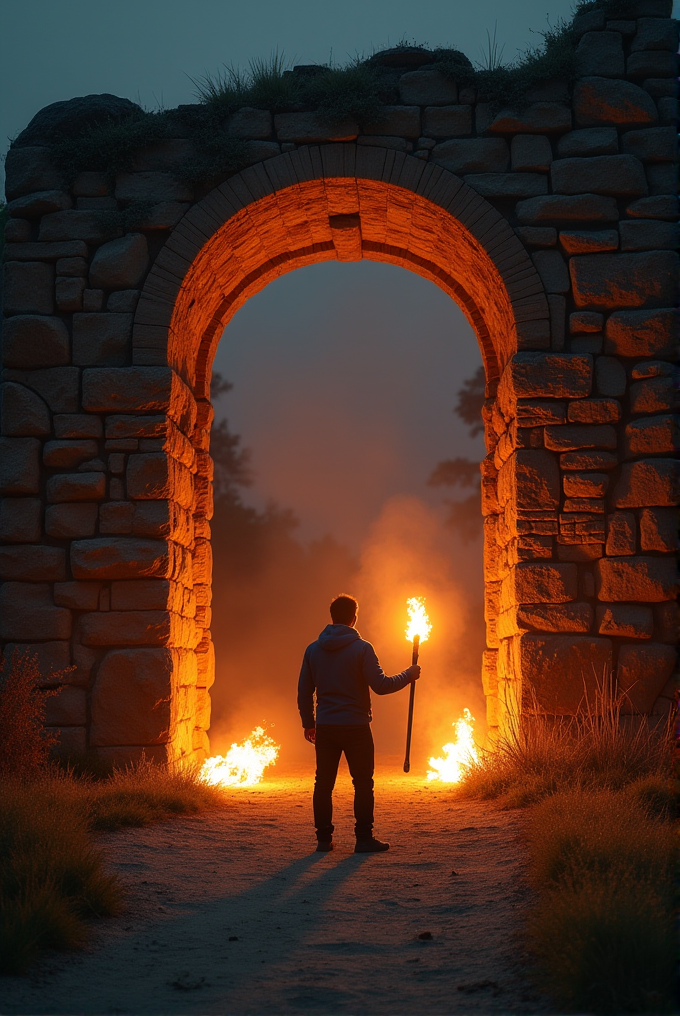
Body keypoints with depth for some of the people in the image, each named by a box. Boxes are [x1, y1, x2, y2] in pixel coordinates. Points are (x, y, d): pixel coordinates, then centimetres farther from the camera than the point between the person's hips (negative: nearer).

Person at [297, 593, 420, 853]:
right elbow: (380, 685, -13)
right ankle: (364, 839, 2)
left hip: (325, 727, 4)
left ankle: (324, 838, 10)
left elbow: (304, 691, 8)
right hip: (356, 726, -4)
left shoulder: (313, 649, 5)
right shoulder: (361, 648, -9)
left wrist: (308, 723, 18)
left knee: (324, 783, 9)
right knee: (363, 783, 3)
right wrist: (408, 676, 2)